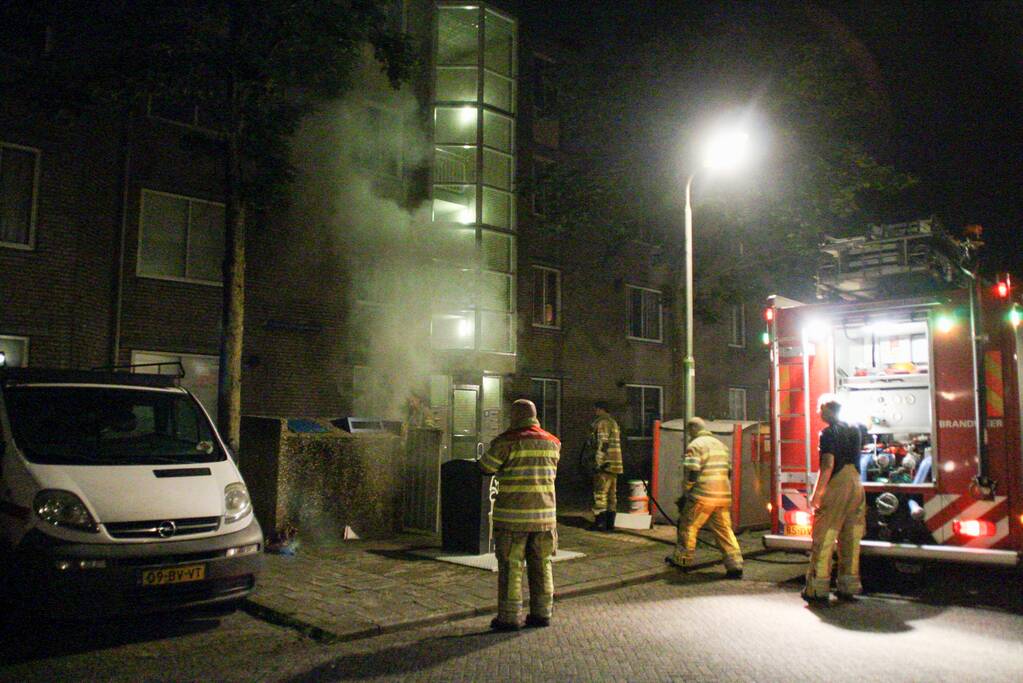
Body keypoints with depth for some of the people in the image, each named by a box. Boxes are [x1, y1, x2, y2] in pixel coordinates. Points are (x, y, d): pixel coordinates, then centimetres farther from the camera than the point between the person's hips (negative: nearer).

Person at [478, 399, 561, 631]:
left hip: (513, 516, -5)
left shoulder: (508, 441, -11)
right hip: (544, 514, 5)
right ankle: (542, 613, 20)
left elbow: (485, 467, -1)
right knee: (541, 565, 14)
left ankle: (509, 617, 7)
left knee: (510, 567, 3)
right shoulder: (552, 442, 6)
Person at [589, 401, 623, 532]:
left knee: (600, 493, -5)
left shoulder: (601, 423, -9)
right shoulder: (613, 422, 21)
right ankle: (610, 523, 14)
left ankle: (600, 522, -5)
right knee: (612, 494, 11)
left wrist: (598, 462, -17)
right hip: (614, 464, 9)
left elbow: (602, 444, -17)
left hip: (605, 463, -9)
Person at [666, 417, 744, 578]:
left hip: (703, 496, -7)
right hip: (723, 496, 7)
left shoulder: (695, 445, -6)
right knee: (725, 530, 9)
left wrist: (687, 491, -1)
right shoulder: (720, 445, 18)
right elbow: (729, 470, 21)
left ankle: (682, 560, 16)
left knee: (688, 526, 8)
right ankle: (735, 565, 2)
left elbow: (692, 472, -13)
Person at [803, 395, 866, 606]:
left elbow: (828, 466, -17)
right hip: (856, 487, 7)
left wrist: (816, 494, -15)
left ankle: (817, 590, -4)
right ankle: (848, 587, 17)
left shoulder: (829, 433, -11)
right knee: (851, 539, 11)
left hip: (836, 488, -7)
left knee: (823, 540, -4)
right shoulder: (853, 430, 11)